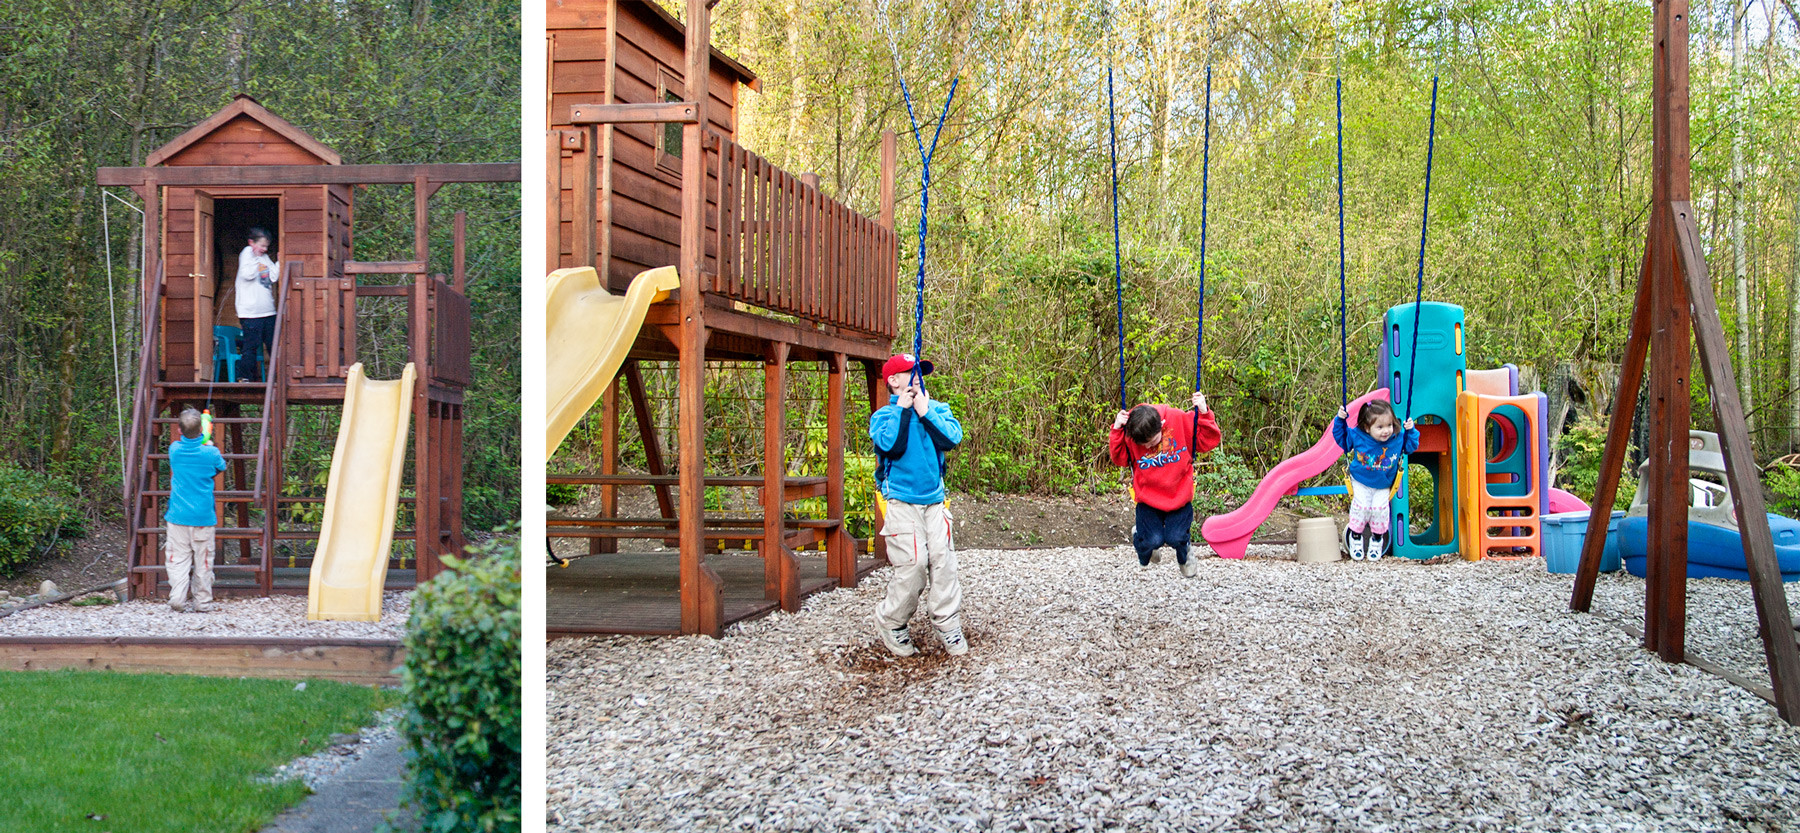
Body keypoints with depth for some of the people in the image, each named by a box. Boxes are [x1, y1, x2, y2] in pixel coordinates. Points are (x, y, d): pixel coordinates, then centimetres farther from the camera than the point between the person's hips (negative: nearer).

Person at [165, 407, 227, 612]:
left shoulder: (174, 449, -2)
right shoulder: (210, 453, -8)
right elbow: (221, 467, 15)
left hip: (178, 515, 2)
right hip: (203, 516, -1)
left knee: (178, 559, 4)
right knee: (203, 560, 6)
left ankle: (177, 601, -3)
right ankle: (203, 602, 9)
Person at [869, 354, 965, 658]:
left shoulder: (937, 408, 11)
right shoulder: (883, 415, 2)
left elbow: (953, 438, -7)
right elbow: (889, 444, -18)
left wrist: (925, 412, -11)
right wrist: (902, 409, -12)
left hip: (934, 502, 3)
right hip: (902, 503, -3)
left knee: (943, 561, -5)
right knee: (912, 565, -10)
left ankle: (948, 625, 5)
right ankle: (891, 623, 9)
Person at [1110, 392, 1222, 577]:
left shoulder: (1181, 420, -14)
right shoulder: (1130, 431, -13)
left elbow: (1208, 442, -7)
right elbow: (1119, 458, -9)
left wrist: (1204, 414, -22)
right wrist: (1116, 430, -23)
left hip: (1179, 496, 0)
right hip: (1148, 497, 0)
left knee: (1176, 538, -15)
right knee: (1152, 540, -15)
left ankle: (1184, 558, 24)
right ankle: (1139, 536, 26)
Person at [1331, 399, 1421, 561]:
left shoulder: (1398, 438, -17)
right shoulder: (1356, 436, -22)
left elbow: (1411, 447, 3)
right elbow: (1341, 438, -3)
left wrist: (1411, 431, -13)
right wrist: (1340, 421, -16)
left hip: (1383, 486, 1)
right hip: (1360, 482, -1)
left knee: (1380, 508, -16)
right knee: (1361, 506, -17)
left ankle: (1377, 539, 8)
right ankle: (1356, 537, 6)